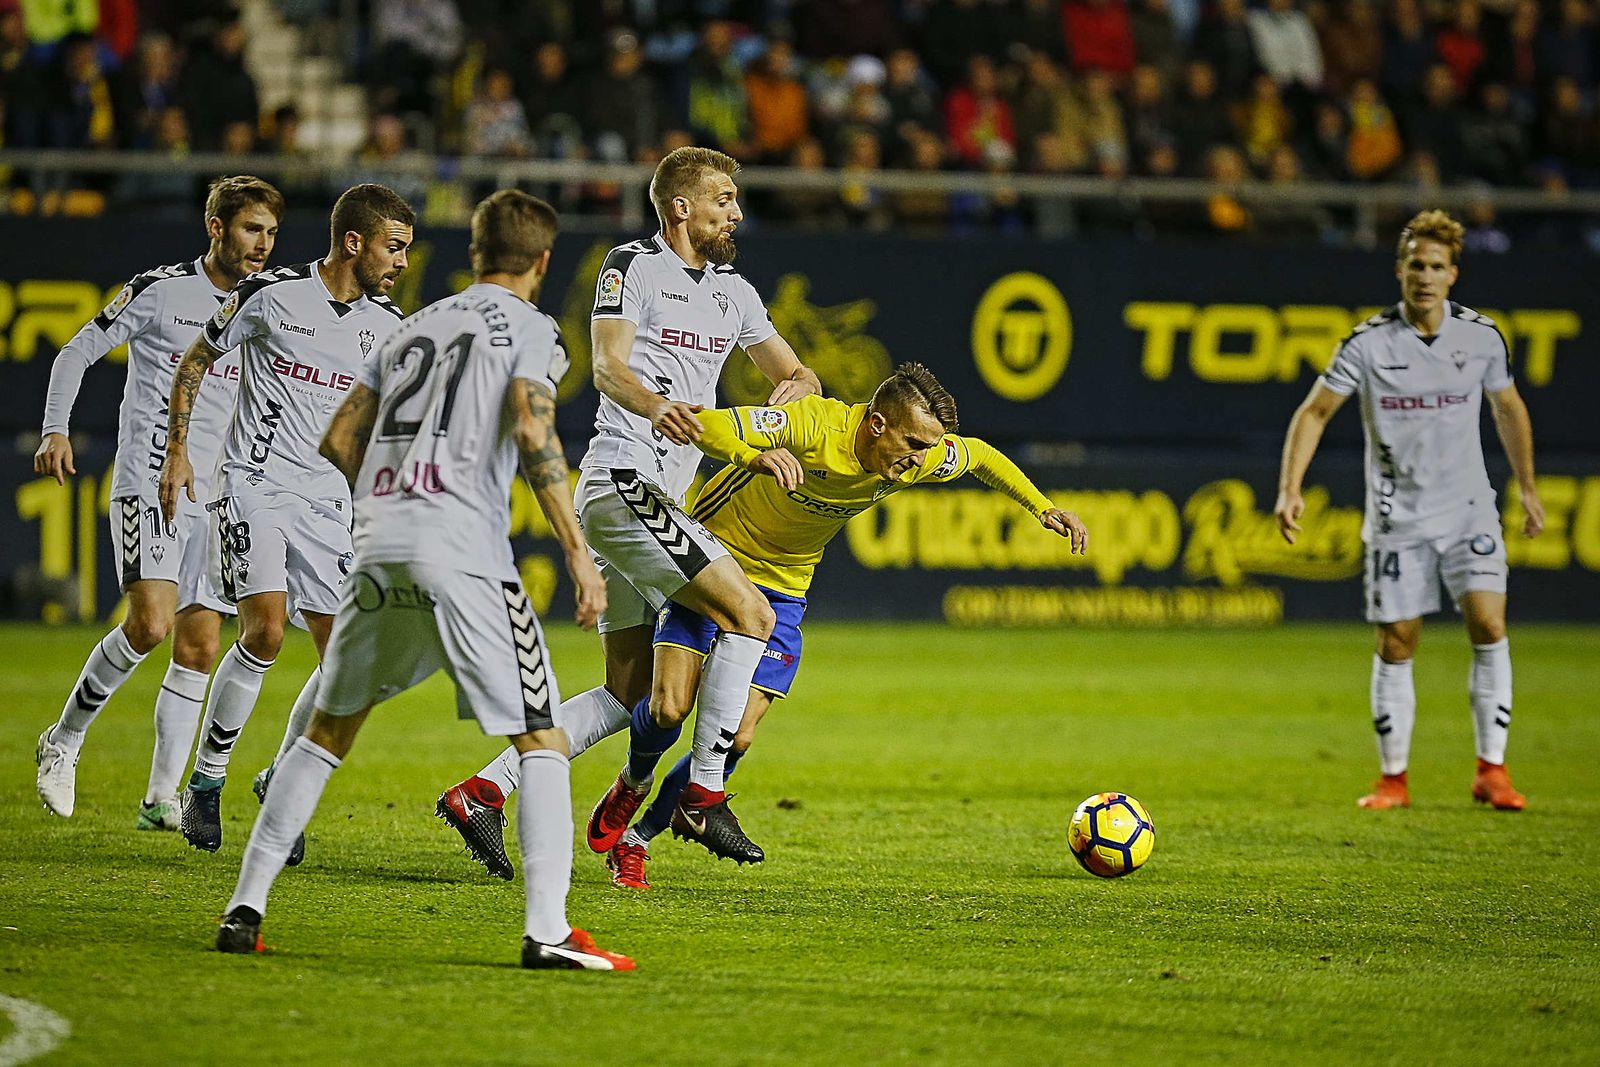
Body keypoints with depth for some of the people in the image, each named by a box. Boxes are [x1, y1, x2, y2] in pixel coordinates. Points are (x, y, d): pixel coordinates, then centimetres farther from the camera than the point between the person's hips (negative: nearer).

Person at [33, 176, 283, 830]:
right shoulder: (160, 291, -5)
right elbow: (75, 354, -1)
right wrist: (55, 431, -13)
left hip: (216, 499, 6)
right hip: (149, 484, -6)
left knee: (199, 646, 1)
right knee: (151, 622, -21)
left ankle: (162, 797, 8)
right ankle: (64, 741, -1)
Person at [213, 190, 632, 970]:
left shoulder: (416, 327, 23)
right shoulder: (529, 328, 6)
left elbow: (338, 441, 21)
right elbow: (532, 433, -12)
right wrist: (578, 552, -13)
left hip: (378, 554, 5)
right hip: (464, 556, -5)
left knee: (329, 728, 18)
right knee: (542, 738, -1)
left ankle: (246, 905, 14)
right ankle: (547, 929, -13)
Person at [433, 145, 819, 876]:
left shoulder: (734, 291, 19)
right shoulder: (634, 267, -4)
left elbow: (797, 376, 26)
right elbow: (607, 365, -17)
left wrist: (792, 390, 0)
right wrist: (655, 406, -39)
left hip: (658, 499, 9)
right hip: (624, 480, -9)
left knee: (630, 696, 7)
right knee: (750, 615, -14)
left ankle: (480, 794, 6)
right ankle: (705, 795, -8)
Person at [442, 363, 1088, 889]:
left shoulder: (921, 457, -12)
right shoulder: (812, 423, -29)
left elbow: (980, 456, 9)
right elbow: (708, 427, -35)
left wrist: (1043, 508, 7)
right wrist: (759, 455, -52)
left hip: (780, 592, 4)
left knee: (736, 737, -12)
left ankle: (635, 838, 8)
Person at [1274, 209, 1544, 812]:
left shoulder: (1481, 337, -2)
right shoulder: (1369, 343, -8)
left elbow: (1508, 408, 15)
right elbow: (1315, 412, -1)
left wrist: (1527, 486, 19)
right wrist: (1290, 489, -11)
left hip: (1468, 511, 1)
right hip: (1397, 517, -1)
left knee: (1489, 626, -14)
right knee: (1395, 647, 2)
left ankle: (1491, 769, -5)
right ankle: (1393, 779, 15)